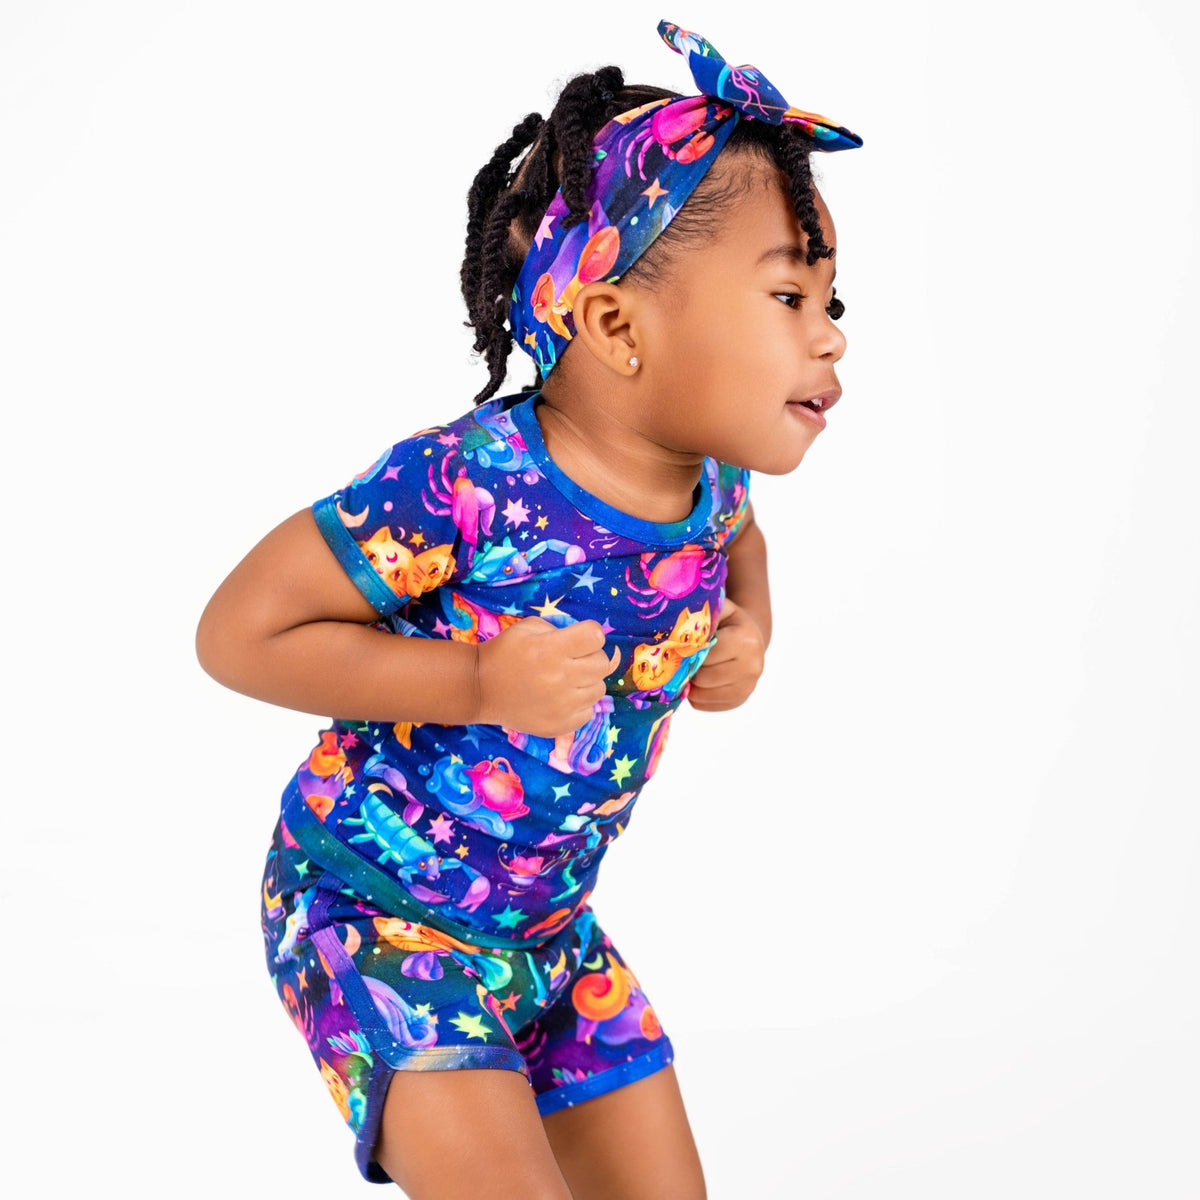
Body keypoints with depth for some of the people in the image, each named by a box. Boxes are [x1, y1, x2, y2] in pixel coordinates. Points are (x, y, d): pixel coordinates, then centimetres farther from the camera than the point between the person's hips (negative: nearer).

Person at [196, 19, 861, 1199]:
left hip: (551, 925, 7)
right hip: (376, 911, -7)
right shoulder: (465, 484, -29)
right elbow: (238, 631, -22)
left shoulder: (707, 481, -7)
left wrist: (746, 621, -2)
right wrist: (475, 681, -29)